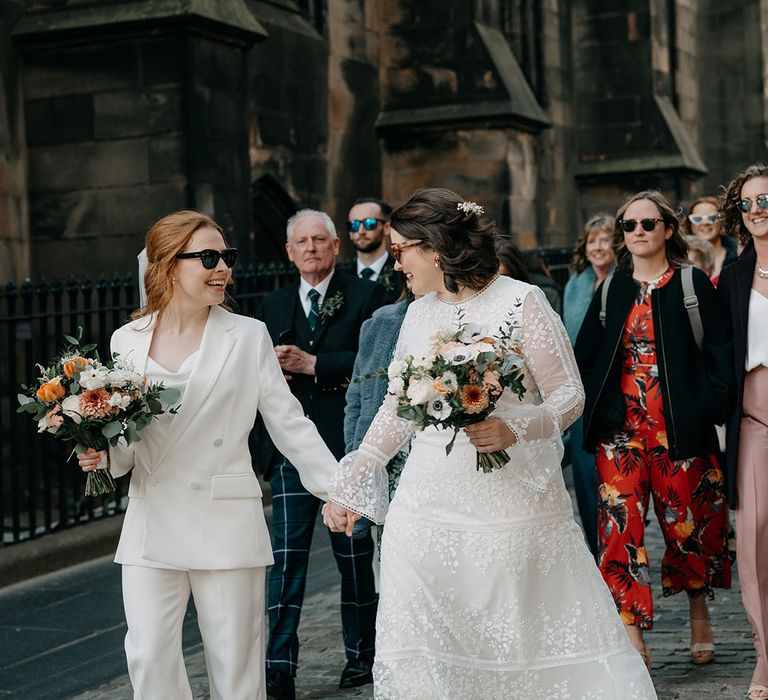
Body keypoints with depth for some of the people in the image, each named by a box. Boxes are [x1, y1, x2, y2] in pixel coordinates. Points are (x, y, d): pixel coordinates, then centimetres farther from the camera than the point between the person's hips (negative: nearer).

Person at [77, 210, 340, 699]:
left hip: (225, 525, -2)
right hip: (151, 527, 2)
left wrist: (339, 489, -4)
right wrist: (103, 456, -6)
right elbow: (126, 440, 15)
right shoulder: (128, 341, 6)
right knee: (149, 659, 1)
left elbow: (289, 423, 2)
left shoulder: (248, 337, 0)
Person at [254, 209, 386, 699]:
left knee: (355, 556, 9)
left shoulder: (367, 296, 0)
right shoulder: (273, 306, 14)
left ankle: (362, 655, 23)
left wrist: (313, 364, -17)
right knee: (287, 557, -3)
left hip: (348, 444, -3)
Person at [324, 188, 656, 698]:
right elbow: (396, 411, 19)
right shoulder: (419, 314, 12)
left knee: (533, 643, -1)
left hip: (512, 506, -5)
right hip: (428, 511, 5)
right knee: (418, 654, -1)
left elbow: (570, 395, -6)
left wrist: (513, 430, -24)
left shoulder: (521, 301, -5)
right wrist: (349, 487, 18)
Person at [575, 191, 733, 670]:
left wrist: (714, 410, -10)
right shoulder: (611, 291, 12)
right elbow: (585, 358, 15)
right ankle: (633, 638, -8)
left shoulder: (693, 284, 2)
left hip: (680, 428, -2)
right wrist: (596, 409, 4)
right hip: (621, 428, 2)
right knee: (621, 525, -8)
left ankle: (700, 614, 31)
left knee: (687, 522, 7)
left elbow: (720, 352, -2)